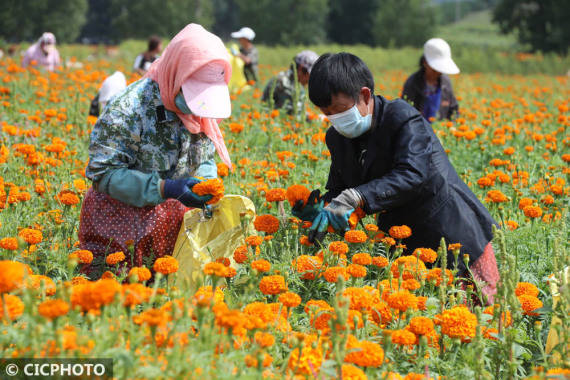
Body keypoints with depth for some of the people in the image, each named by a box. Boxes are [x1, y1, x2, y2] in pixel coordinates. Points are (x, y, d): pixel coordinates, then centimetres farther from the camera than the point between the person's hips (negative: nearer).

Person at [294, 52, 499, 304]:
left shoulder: (403, 119, -21)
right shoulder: (338, 137, 2)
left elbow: (414, 174, -35)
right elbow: (338, 188, 6)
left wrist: (353, 198, -45)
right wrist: (322, 207, -20)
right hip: (401, 243, 6)